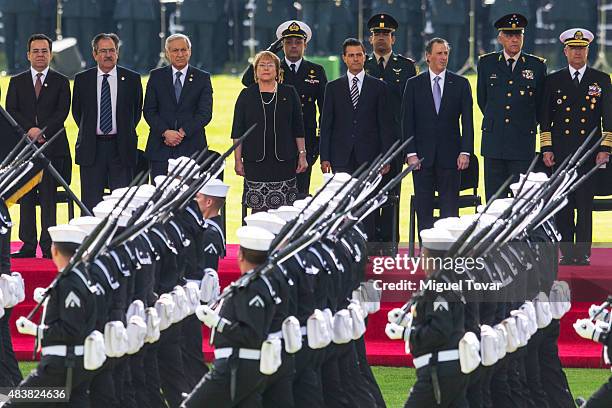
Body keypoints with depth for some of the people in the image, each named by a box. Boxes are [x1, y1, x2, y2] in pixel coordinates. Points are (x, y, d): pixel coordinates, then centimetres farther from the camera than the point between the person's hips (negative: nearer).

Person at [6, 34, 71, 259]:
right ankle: (28, 245, 4)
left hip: (52, 146, -2)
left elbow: (62, 112, -2)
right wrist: (30, 129, -12)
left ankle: (48, 246, -3)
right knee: (26, 198, 2)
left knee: (48, 198, -4)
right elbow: (11, 111, 3)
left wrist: (43, 132, -14)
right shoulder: (17, 82, 12)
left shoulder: (61, 82, 8)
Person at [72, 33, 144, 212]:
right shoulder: (82, 79, 5)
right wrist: (88, 133, 11)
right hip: (92, 148, 1)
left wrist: (126, 134, 11)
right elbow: (76, 111, 16)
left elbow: (137, 110, 13)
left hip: (121, 148, -1)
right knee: (90, 203, 1)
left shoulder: (132, 79, 3)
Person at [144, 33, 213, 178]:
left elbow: (205, 113, -1)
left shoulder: (202, 78, 6)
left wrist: (183, 132, -12)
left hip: (191, 148, -1)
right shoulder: (156, 76, 10)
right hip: (161, 149, 1)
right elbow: (149, 111, 4)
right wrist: (165, 132, -11)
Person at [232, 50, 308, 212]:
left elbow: (298, 128, 9)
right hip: (255, 160, 0)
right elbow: (238, 131, 6)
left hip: (284, 160, 0)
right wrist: (238, 160, 1)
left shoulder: (289, 93, 7)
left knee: (283, 210, -3)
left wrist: (302, 155, 3)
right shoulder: (246, 95, 6)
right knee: (258, 208, -3)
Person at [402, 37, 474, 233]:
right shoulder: (414, 84, 5)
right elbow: (408, 122, 2)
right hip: (423, 156, 0)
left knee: (450, 209, -1)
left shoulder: (460, 84, 5)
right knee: (424, 209, 3)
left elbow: (467, 120, 3)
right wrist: (411, 153, -7)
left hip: (450, 156, 0)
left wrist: (465, 151, -7)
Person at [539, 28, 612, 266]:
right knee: (563, 205, 0)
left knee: (585, 205, -4)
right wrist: (546, 149, 1)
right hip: (561, 152, 1)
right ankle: (567, 252, 4)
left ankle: (583, 253, 0)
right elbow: (545, 118, 9)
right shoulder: (554, 81, 10)